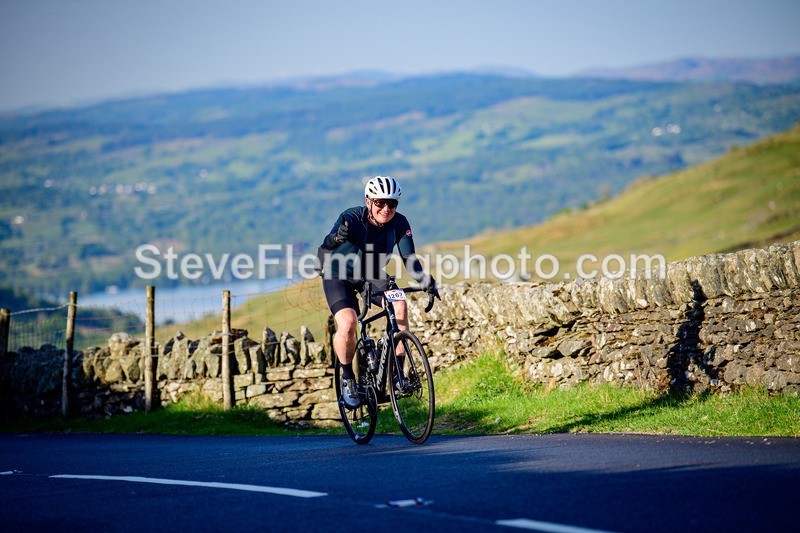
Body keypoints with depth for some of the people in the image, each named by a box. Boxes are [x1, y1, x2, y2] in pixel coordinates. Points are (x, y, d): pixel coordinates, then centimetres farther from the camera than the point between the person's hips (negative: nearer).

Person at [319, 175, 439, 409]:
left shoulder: (399, 223, -19)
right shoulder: (351, 218, -29)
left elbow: (409, 259, -20)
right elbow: (325, 247, -42)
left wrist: (426, 282, -39)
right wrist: (336, 238, -67)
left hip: (372, 276, 3)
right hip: (340, 276, -3)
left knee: (399, 305, -26)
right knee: (347, 325, -27)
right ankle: (347, 378, -1)